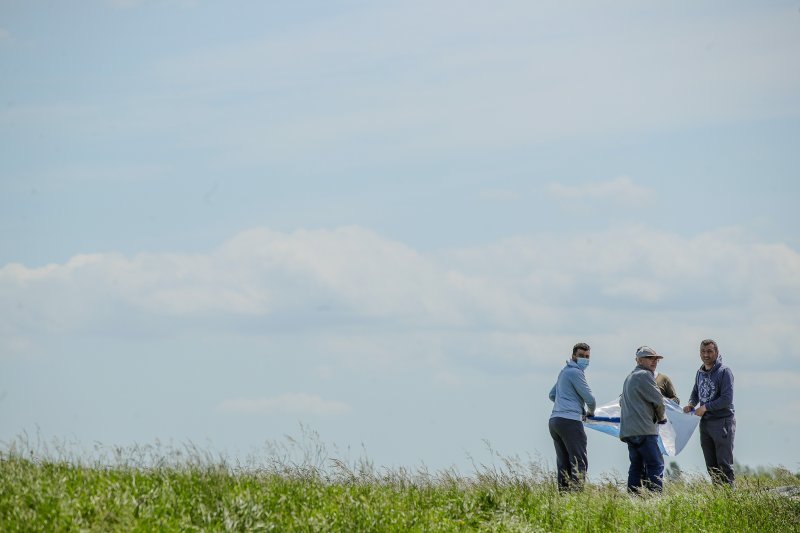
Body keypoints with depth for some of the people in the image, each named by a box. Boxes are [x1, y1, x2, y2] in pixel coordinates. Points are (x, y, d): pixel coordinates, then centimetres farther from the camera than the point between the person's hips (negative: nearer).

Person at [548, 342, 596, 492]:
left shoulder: (564, 371, 22)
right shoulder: (575, 372, -7)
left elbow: (552, 395, 33)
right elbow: (589, 398, -8)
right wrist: (591, 411, 12)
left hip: (555, 420, 9)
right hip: (570, 421, -9)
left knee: (563, 463, 8)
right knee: (580, 462, -11)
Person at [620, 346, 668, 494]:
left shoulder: (629, 377, 24)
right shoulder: (644, 375, -8)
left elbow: (622, 402, 32)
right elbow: (657, 400, -9)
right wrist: (662, 417, 8)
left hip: (628, 430, 10)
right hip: (643, 430, -10)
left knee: (637, 466, 11)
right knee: (656, 465, -10)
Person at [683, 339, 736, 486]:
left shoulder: (724, 372, -10)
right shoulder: (700, 373, 11)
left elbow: (727, 399, -18)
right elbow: (695, 393, 26)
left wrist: (705, 407, -15)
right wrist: (691, 405, 5)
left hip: (722, 422, -7)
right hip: (705, 423, 7)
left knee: (724, 463, -8)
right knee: (711, 466, 10)